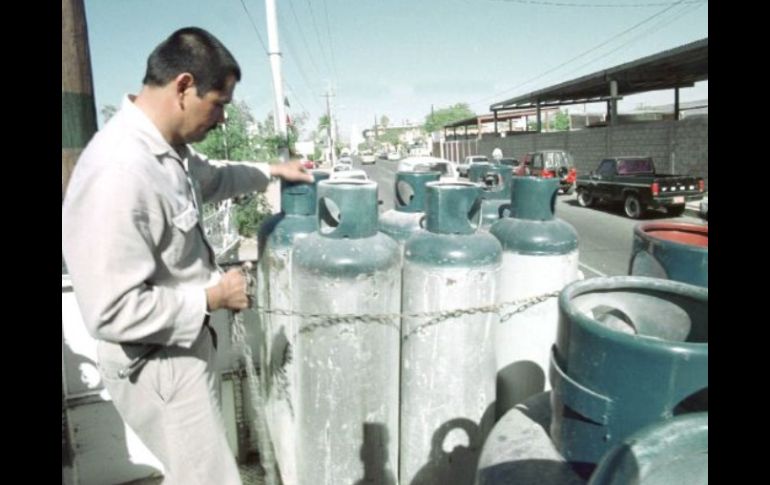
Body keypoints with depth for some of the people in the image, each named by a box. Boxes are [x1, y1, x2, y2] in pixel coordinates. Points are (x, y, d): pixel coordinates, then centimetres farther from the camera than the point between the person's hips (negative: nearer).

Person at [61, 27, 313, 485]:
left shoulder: (166, 146, 0)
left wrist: (271, 171, 20)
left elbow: (208, 177, 24)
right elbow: (114, 312, -31)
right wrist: (212, 297, -21)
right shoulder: (119, 171, -31)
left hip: (184, 348, 10)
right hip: (158, 362, -9)